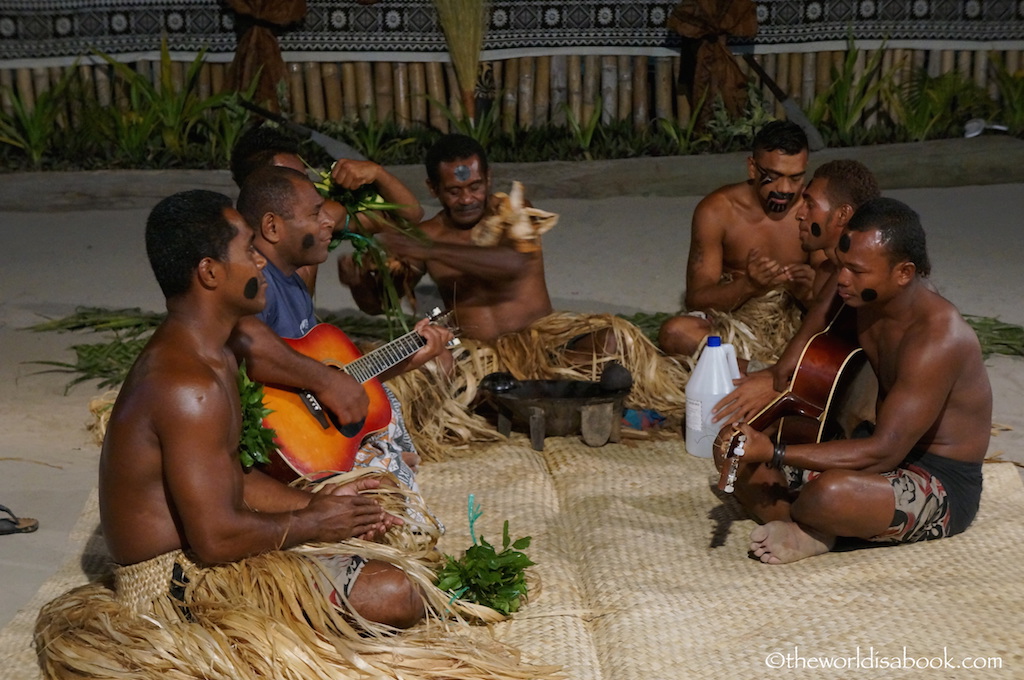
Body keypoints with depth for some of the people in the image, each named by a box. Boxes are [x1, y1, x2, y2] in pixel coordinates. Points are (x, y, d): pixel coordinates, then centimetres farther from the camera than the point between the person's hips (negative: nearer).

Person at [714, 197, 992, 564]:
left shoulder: (937, 337, -26)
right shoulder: (865, 304, 1)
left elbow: (884, 452, -31)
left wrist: (774, 453, -32)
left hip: (943, 484, -9)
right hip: (890, 452, 9)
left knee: (831, 493, -41)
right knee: (734, 455, 1)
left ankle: (807, 529, -7)